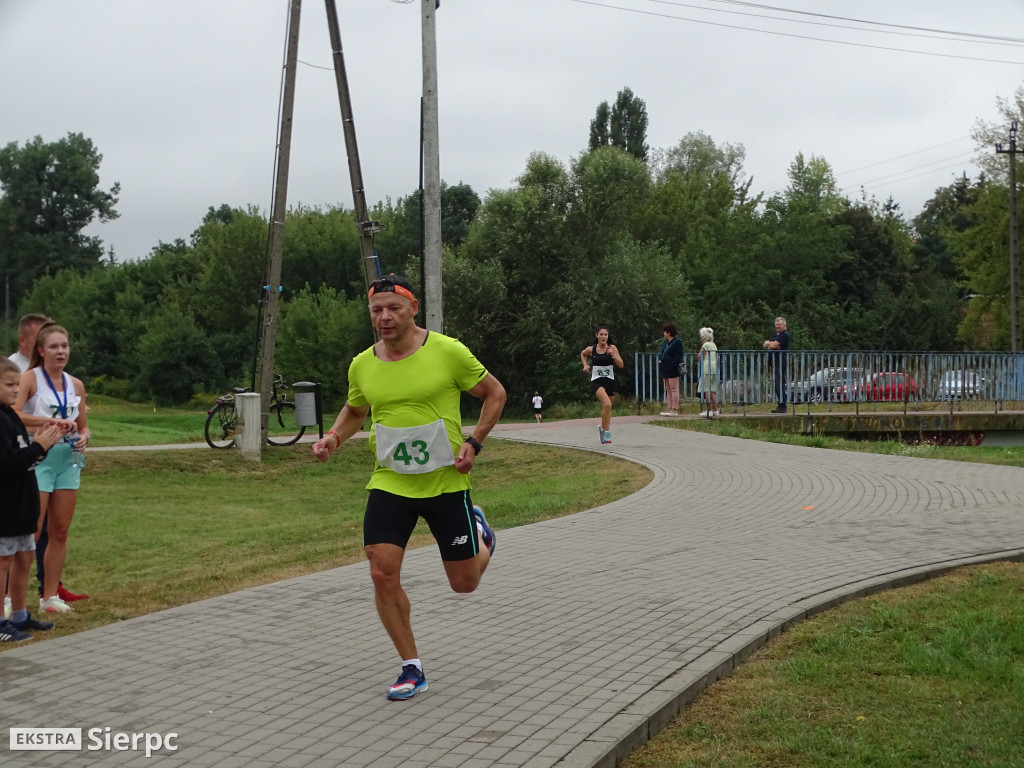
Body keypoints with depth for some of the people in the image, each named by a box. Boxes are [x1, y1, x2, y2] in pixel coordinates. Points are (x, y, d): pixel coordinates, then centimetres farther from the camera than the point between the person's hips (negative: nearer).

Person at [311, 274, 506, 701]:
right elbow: (354, 410, 20)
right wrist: (334, 437, -1)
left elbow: (495, 394, 1)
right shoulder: (362, 365, 0)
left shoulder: (448, 352, -11)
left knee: (464, 584, 7)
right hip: (389, 484, 2)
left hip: (447, 483, -2)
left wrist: (473, 443, -11)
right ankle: (412, 668, 7)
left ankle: (479, 532, 44)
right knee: (382, 573, -12)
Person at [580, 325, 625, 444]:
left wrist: (612, 354, -18)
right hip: (596, 381, -3)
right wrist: (585, 364, 7)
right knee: (607, 404, -26)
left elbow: (621, 365, -5)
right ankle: (607, 433, -20)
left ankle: (602, 428, 43)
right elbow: (583, 354, 23)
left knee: (606, 408, 14)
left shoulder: (612, 348, -1)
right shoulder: (591, 349, -1)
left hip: (610, 381, 3)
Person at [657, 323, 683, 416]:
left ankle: (675, 409, -4)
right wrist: (660, 359, 4)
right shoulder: (665, 342, 16)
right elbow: (661, 353, 24)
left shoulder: (677, 342, -9)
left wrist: (672, 365, -20)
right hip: (665, 370, 9)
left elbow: (679, 356, -14)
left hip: (672, 370, -9)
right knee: (668, 389, 11)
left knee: (674, 389, -5)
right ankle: (669, 408, 16)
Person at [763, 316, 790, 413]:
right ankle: (780, 405, 16)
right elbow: (765, 344, 13)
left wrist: (769, 344, 3)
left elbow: (774, 345, -18)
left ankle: (782, 406, -12)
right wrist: (772, 344, -7)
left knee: (780, 384, -11)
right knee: (776, 384, 11)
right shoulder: (774, 335, 23)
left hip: (781, 361, -10)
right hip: (774, 362, 10)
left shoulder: (784, 335, -7)